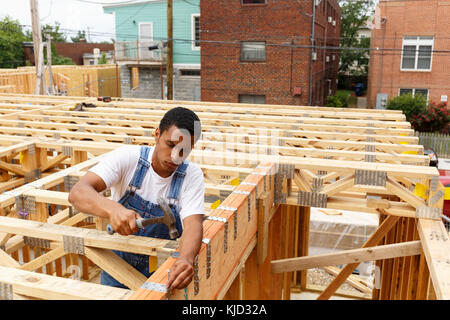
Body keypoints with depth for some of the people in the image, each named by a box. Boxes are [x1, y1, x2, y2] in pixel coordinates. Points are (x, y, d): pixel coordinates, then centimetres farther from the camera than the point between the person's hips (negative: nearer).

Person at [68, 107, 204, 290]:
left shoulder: (192, 175, -13)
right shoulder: (127, 157, -17)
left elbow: (193, 225, -25)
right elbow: (77, 193, -27)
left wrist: (186, 259, -47)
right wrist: (112, 209, -48)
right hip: (118, 264, -1)